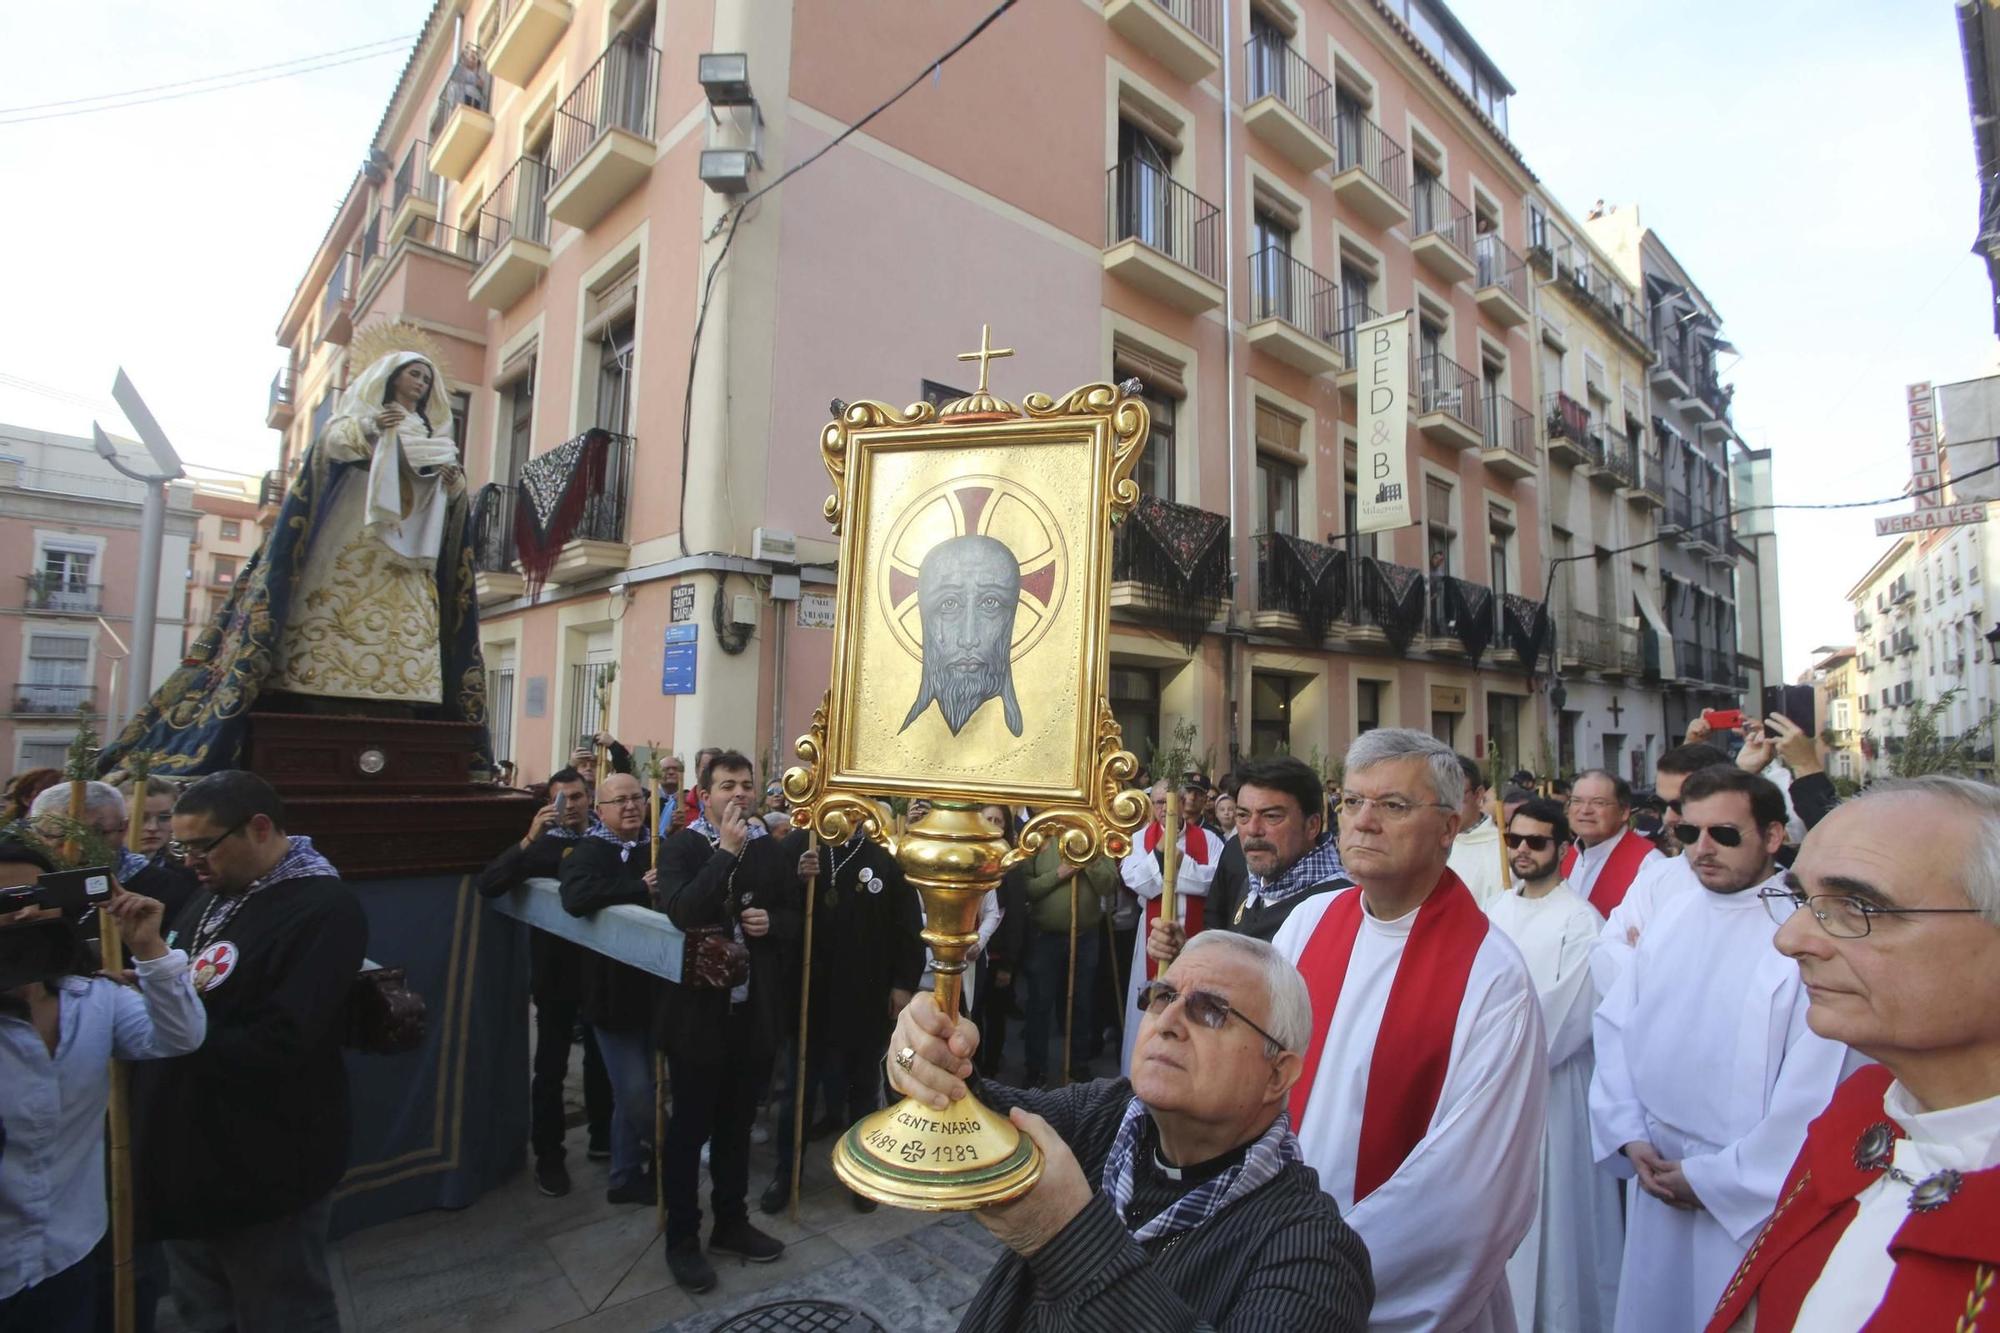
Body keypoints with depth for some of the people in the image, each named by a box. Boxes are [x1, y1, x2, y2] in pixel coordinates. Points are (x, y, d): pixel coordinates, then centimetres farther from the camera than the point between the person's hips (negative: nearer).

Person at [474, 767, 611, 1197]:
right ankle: (549, 1156, 19)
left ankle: (601, 1136, 34)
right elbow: (487, 885, -17)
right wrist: (528, 840, -27)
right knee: (551, 1067, 5)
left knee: (601, 1057, 16)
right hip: (556, 969, -2)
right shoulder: (542, 844, -6)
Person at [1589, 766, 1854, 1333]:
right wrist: (1630, 1137, -3)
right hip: (1657, 1181, 5)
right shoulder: (1673, 918, 2)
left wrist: (1714, 1178, -12)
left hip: (1757, 1199, -5)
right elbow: (1614, 1024, 4)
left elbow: (1814, 1092, -17)